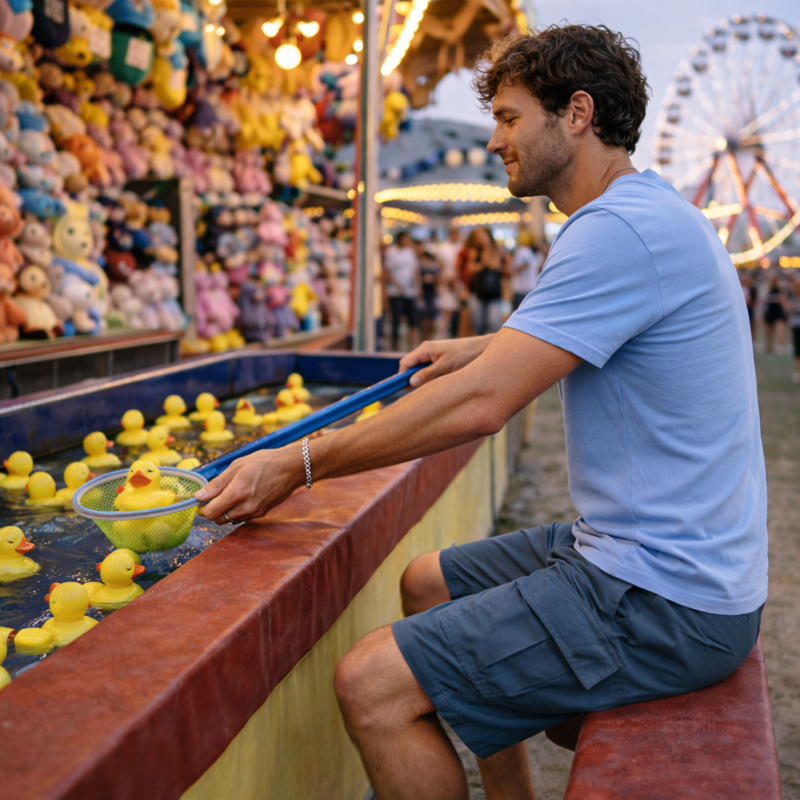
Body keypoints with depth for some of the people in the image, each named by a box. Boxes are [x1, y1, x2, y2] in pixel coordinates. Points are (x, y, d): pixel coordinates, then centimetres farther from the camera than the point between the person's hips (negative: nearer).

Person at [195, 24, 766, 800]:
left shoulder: (619, 232, -21)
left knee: (370, 686, -15)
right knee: (427, 582, 22)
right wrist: (481, 347, 19)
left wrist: (297, 464, -17)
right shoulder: (649, 214, 13)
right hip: (644, 554, 11)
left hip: (661, 602, -11)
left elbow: (479, 405, -25)